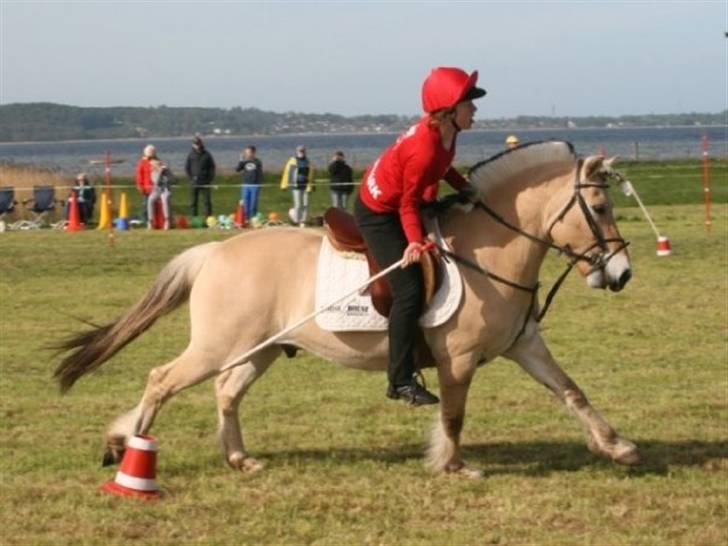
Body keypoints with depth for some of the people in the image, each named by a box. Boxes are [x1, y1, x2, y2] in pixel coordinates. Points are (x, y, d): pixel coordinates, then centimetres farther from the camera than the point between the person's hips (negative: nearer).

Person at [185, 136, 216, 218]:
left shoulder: (206, 155, 1)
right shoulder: (191, 155, 1)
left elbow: (212, 167, 5)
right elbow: (187, 168, 6)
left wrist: (210, 179, -3)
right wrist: (191, 178, -3)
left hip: (205, 183, 0)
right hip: (195, 183, 0)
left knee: (207, 201, -3)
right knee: (194, 202, 4)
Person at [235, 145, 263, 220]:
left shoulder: (258, 162, -1)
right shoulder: (244, 162, 5)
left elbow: (260, 174, 1)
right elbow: (237, 169, -4)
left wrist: (259, 185, -4)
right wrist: (241, 161, -13)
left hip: (255, 186, -2)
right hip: (245, 186, 2)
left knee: (253, 204, 0)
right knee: (245, 204, 2)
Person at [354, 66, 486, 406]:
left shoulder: (444, 133, -8)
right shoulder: (424, 150, -34)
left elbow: (442, 166, 12)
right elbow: (408, 203, -27)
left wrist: (464, 188, -2)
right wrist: (414, 241, -38)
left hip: (398, 202, 10)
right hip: (379, 214, -10)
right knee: (410, 289, -17)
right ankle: (401, 382, -13)